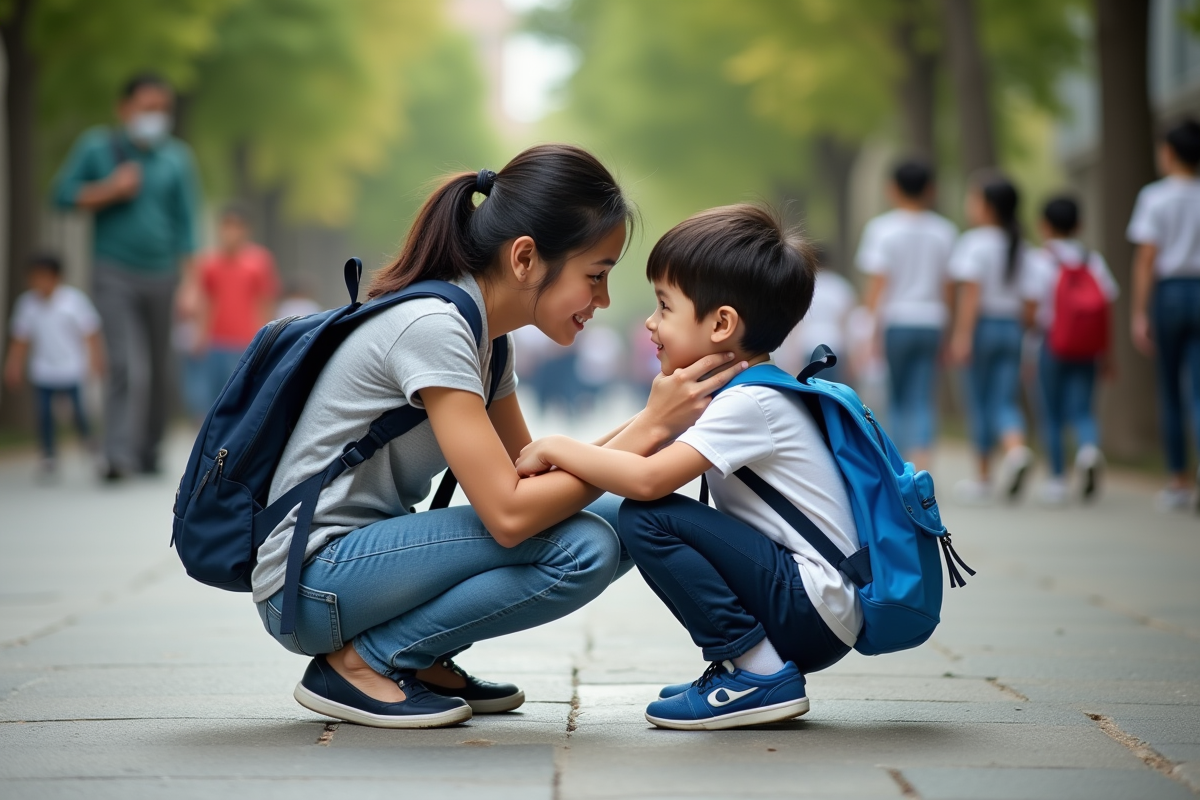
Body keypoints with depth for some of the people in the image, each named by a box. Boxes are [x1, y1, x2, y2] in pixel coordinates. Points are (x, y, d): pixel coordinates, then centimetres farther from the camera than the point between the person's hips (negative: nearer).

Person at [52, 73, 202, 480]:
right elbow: (63, 195, 2)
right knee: (129, 368, -17)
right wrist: (111, 190, -12)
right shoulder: (96, 147, 1)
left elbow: (186, 222, 4)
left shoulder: (177, 158, 4)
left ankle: (149, 450, 24)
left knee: (159, 372, 9)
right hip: (115, 277, -3)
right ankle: (119, 456, -21)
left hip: (161, 277, 3)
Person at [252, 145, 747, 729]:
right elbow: (509, 513, -27)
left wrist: (652, 421, -6)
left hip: (369, 554, 9)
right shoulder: (431, 326, -22)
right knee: (580, 547, -23)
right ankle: (359, 663, -10)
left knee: (621, 519, 0)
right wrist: (649, 428, -21)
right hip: (309, 583, -9)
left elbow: (529, 474, 6)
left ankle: (421, 659, 6)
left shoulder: (480, 329, 8)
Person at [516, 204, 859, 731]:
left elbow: (647, 479, -26)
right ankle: (754, 664, 13)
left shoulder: (750, 403, -17)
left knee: (648, 518, -17)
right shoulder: (746, 393, 14)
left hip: (812, 606, -10)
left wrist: (555, 448, -15)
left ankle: (760, 675, -11)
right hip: (808, 610, 10)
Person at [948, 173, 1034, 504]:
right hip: (1012, 326, 5)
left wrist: (962, 335, -17)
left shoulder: (974, 243, -10)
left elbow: (972, 292, -16)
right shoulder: (1017, 245, 9)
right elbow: (1021, 293, 11)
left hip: (983, 325, -5)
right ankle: (1016, 449, -25)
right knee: (1004, 401, 3)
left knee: (980, 402, 6)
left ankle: (984, 477, 12)